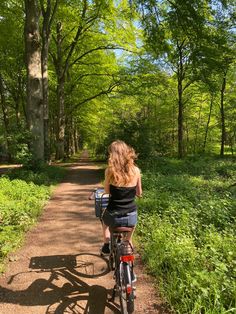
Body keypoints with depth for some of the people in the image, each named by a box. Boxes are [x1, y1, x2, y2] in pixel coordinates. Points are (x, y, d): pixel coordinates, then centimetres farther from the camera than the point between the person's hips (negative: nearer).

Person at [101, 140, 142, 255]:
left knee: (105, 221, 37)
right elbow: (139, 193, 4)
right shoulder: (136, 170, -7)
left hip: (114, 216, -1)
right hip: (131, 216, 2)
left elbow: (107, 191, 0)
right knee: (128, 240, 32)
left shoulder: (110, 170, -14)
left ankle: (107, 246, 31)